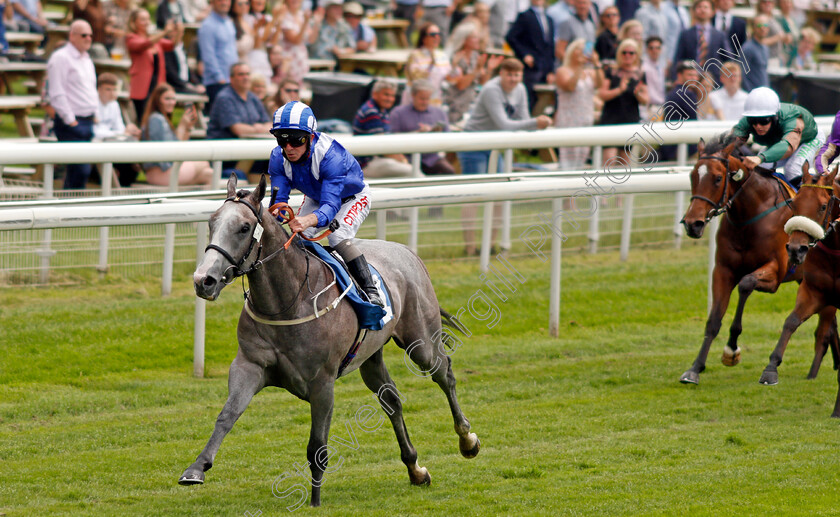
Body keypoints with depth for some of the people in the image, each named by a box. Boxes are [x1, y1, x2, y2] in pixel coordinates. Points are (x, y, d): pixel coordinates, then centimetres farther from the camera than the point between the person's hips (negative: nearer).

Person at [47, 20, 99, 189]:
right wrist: (70, 121, -16)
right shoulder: (61, 58, -9)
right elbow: (57, 94, -15)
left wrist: (95, 114, 16)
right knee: (81, 170, -15)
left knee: (76, 170, 10)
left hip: (87, 122, 9)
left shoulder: (86, 60, 19)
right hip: (71, 124, -9)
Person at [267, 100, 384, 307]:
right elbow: (279, 197, -26)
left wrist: (309, 220, -70)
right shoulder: (279, 158, -25)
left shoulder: (331, 156, -42)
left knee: (338, 237, -30)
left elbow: (331, 204, -49)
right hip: (316, 198, 6)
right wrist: (275, 213, -52)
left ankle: (371, 290, -23)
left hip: (353, 198, -6)